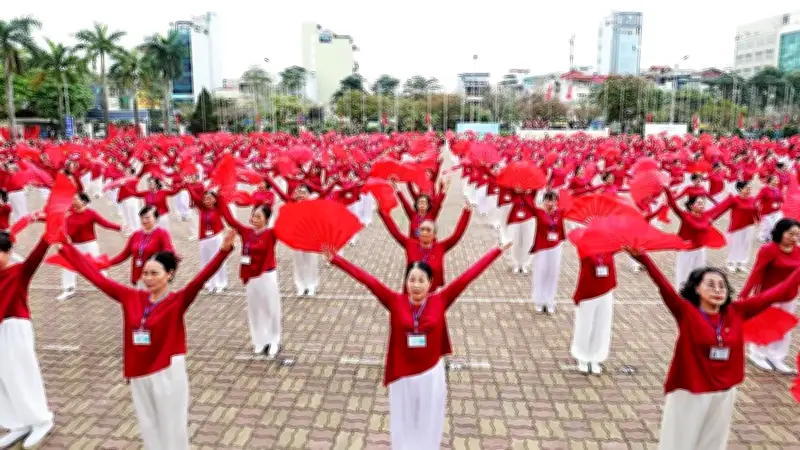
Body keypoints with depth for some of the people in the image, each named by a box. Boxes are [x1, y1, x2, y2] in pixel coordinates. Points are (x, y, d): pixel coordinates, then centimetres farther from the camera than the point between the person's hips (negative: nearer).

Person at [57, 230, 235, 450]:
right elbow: (96, 276, 5)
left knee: (172, 431, 9)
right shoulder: (132, 297, 0)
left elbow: (201, 278, -31)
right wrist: (66, 247, 6)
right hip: (138, 375, 5)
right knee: (149, 430, 20)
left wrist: (224, 250, -47)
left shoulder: (177, 301, -14)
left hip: (168, 374, -5)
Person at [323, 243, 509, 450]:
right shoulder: (396, 302, -11)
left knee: (428, 427, 18)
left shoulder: (439, 301, -10)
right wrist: (335, 259, -15)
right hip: (402, 376, 0)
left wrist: (497, 252, -10)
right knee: (403, 427, 17)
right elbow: (368, 280, -13)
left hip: (431, 375, 0)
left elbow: (467, 277, -12)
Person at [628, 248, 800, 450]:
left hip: (724, 393, 4)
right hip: (688, 393, -4)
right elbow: (665, 287, -30)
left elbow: (777, 294, 3)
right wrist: (642, 257, -45)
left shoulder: (736, 313, -1)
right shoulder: (687, 312, -14)